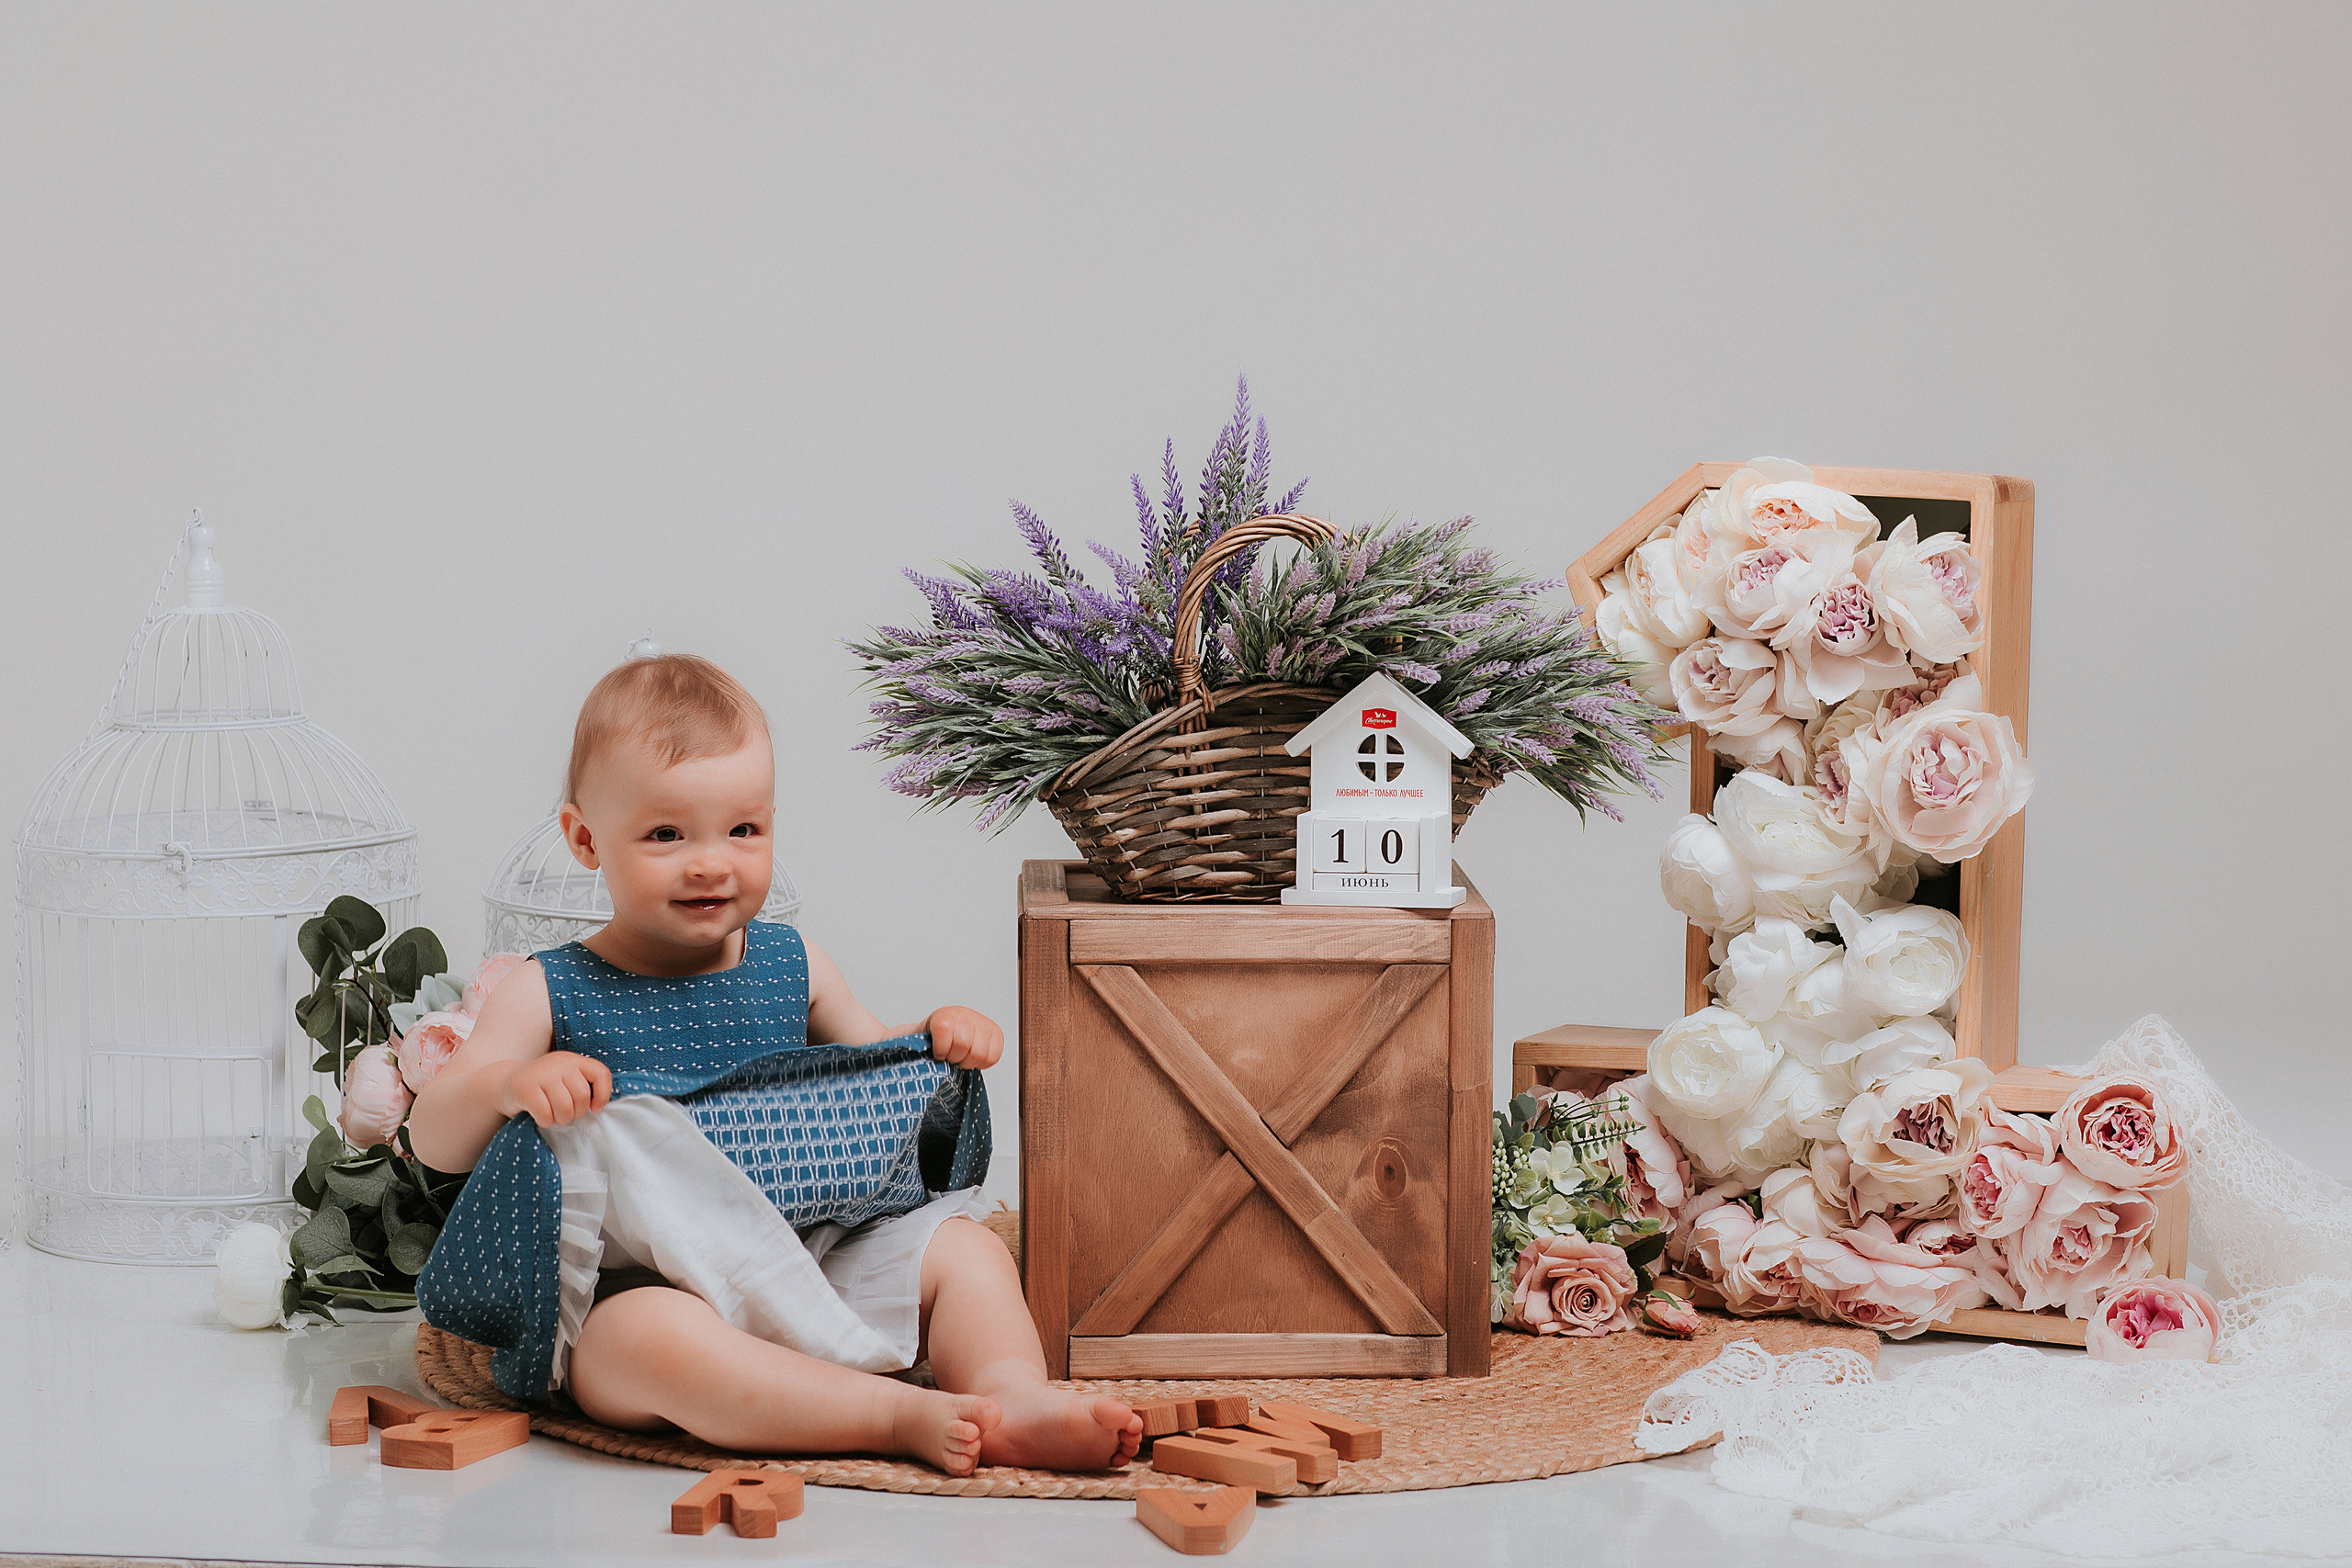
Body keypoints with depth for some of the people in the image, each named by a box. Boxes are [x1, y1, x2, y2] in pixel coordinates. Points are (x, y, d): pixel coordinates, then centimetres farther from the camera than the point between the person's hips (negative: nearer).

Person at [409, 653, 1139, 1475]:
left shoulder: (792, 967, 11)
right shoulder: (549, 994, -1)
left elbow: (871, 1065, 26)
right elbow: (433, 1140, -3)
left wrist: (939, 1037, 4)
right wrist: (508, 1084, -25)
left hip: (812, 1265, 5)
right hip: (633, 1292, -5)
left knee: (964, 1248, -9)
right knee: (656, 1339, -38)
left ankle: (1016, 1404, -29)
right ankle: (906, 1415, -38)